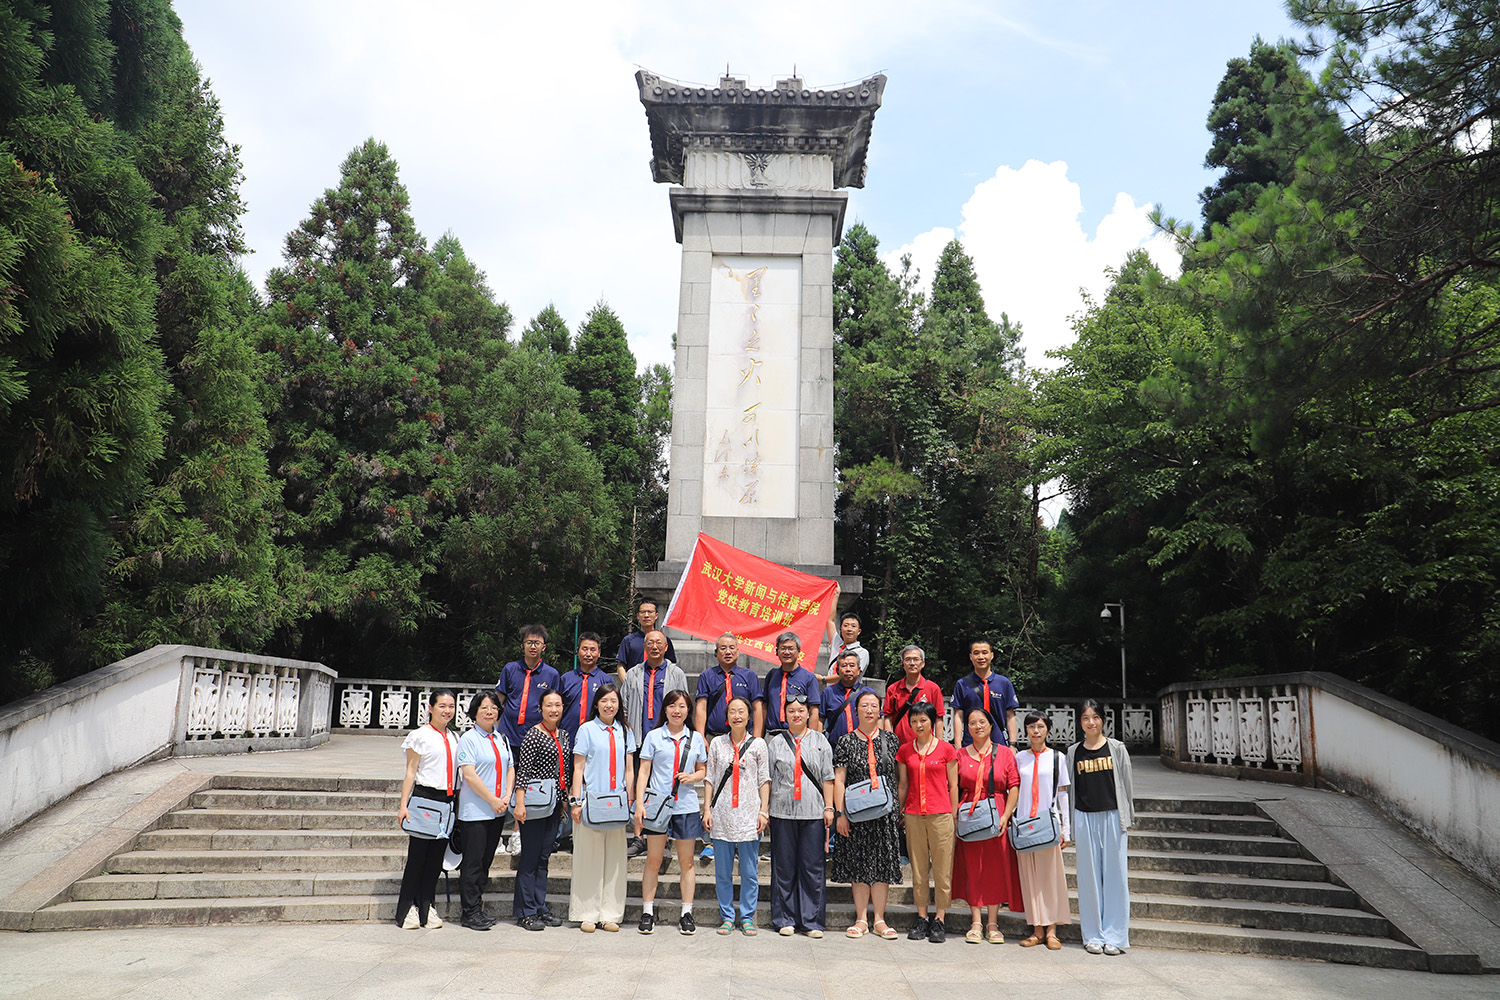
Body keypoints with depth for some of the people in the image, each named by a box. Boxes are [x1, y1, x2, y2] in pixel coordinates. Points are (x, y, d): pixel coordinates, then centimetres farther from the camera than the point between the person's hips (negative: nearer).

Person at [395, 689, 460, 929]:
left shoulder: (453, 738, 14)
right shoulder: (420, 735, -2)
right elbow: (411, 772, -4)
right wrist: (403, 804, -10)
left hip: (447, 802, 5)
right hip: (425, 798, -5)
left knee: (436, 856, 7)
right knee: (417, 855, -1)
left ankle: (427, 908, 15)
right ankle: (408, 909, 11)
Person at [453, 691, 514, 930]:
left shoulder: (501, 739, 14)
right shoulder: (468, 739, -7)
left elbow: (510, 769, 13)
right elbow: (469, 775, -14)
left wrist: (507, 797, -3)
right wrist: (493, 800, -14)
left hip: (497, 811, 6)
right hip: (475, 810, -6)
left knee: (486, 861, 11)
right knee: (473, 862, -2)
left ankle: (475, 908, 20)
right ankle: (470, 912, 6)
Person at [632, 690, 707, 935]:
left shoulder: (696, 738, 8)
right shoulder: (653, 736, 4)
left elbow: (703, 770, 16)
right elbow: (644, 771, 3)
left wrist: (693, 777, -6)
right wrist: (639, 803, -5)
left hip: (687, 807, 1)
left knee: (686, 861, 6)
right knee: (653, 860, 2)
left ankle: (687, 914, 14)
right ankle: (648, 912, 13)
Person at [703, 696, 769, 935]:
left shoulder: (757, 744, 5)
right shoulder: (717, 743, 7)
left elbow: (764, 780, 5)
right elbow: (709, 778, 9)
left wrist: (764, 811, -2)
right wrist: (707, 809, 2)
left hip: (749, 815, -1)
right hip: (722, 815, 1)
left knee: (750, 871, 2)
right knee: (723, 870, 5)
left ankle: (747, 917, 14)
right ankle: (726, 917, 17)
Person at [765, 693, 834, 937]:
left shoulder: (819, 741, 8)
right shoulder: (776, 742, 7)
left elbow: (827, 778, 8)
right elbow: (767, 778, 8)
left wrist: (829, 807, 2)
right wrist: (763, 809, 4)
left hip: (813, 812, 0)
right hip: (783, 811, 0)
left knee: (812, 867, 2)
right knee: (784, 867, 4)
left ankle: (812, 921, 11)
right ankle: (785, 920, 15)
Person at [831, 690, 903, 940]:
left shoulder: (891, 740, 6)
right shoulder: (846, 742, 2)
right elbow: (839, 780, -1)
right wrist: (840, 813, -7)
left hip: (885, 812, 1)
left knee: (883, 863, 3)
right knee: (859, 864, 4)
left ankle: (880, 919, 13)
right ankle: (861, 920, 14)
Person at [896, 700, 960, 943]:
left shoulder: (946, 749, 1)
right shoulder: (905, 750, 8)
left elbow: (953, 786, 3)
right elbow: (902, 785, 12)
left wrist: (954, 816, 0)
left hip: (940, 814, -2)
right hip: (913, 815, 2)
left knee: (942, 868, 1)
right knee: (918, 868, 7)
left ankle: (939, 920, 10)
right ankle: (921, 918, 17)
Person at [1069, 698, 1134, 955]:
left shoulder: (1116, 748, 2)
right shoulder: (1074, 752, 6)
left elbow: (1126, 785, 5)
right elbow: (1070, 789, 10)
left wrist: (1127, 819, 3)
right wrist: (1071, 828, 9)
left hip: (1112, 817, -1)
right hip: (1084, 818, 1)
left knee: (1115, 874, 1)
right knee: (1089, 876, 4)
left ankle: (1115, 936, 9)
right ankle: (1093, 936, 12)